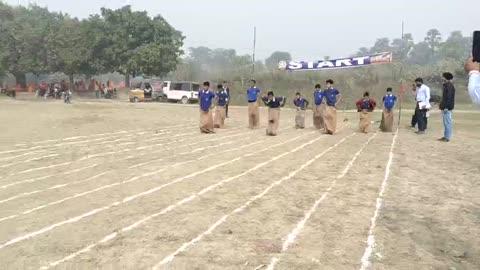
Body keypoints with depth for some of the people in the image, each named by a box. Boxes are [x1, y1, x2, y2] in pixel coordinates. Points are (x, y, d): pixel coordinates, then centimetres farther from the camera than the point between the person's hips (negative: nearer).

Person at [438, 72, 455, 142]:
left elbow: (448, 97, -21)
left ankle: (447, 137, -6)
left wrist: (446, 107, -25)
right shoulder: (446, 85, 17)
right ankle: (445, 136, 19)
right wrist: (441, 105, 23)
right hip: (445, 107, 11)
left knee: (447, 122, -8)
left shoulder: (449, 86, -15)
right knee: (446, 122, 13)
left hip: (447, 107, -11)